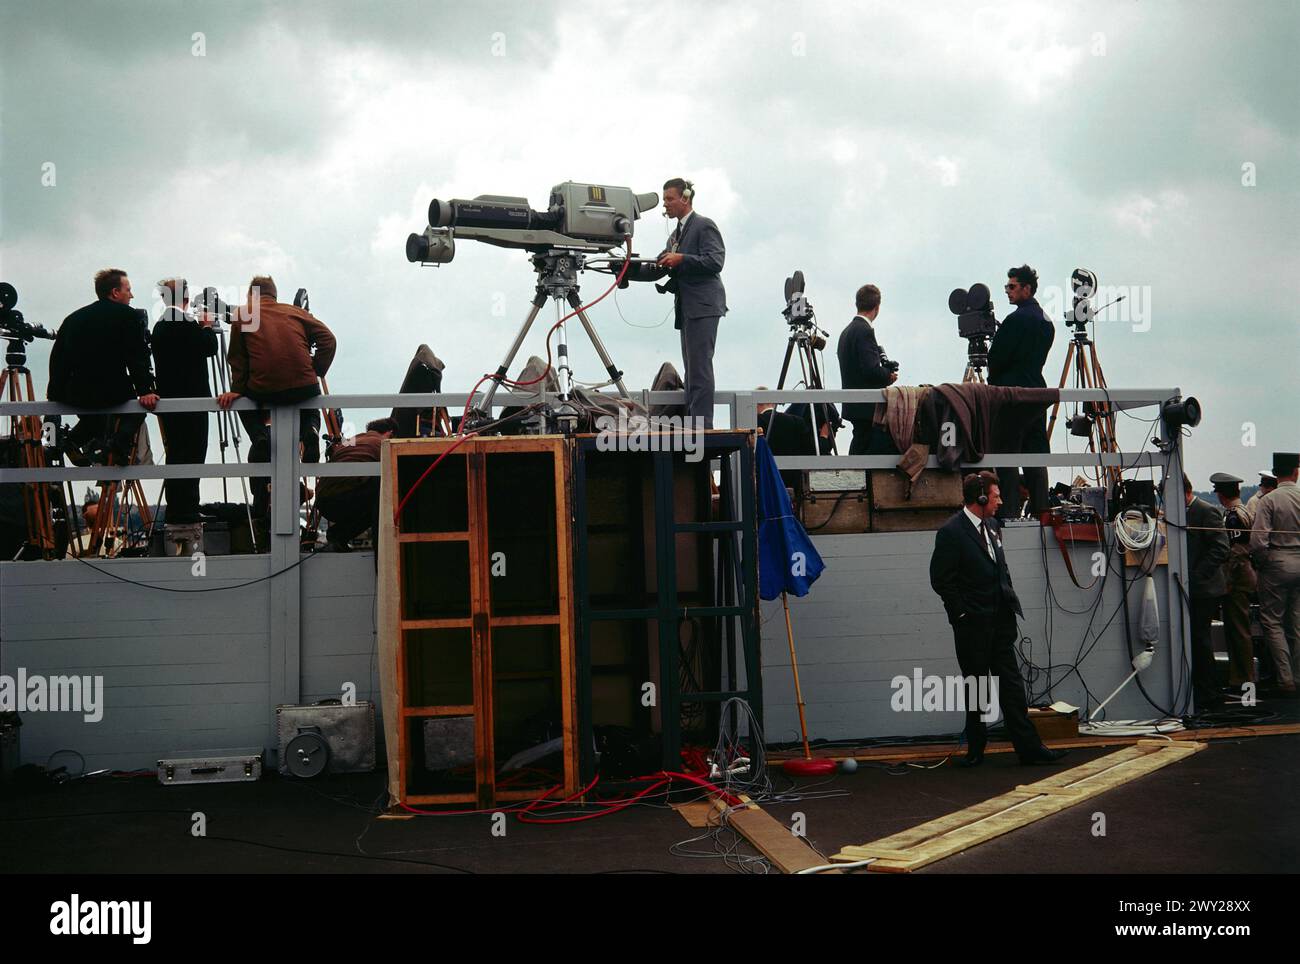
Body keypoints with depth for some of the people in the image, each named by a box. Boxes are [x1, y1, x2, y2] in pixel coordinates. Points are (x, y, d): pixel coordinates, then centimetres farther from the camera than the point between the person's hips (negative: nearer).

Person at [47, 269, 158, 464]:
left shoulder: (73, 318, 14)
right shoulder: (127, 316, -1)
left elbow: (58, 358, 16)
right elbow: (138, 356, -9)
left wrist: (55, 392, 25)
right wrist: (145, 391, -9)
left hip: (75, 396, 5)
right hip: (113, 393, -5)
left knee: (92, 411, 37)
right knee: (136, 408, 25)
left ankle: (75, 439, 11)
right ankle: (120, 441, -3)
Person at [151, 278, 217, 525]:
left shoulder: (160, 325, 13)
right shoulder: (185, 322, -14)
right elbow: (210, 347, -12)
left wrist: (200, 327, 18)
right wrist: (207, 326, 5)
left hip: (169, 400, 9)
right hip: (190, 399, -9)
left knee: (176, 456, 12)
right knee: (191, 456, -6)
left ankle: (177, 514, 16)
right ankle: (184, 514, -7)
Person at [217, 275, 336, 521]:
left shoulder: (242, 317, 13)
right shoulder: (296, 312, 18)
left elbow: (237, 358, 8)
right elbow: (327, 339, 7)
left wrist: (236, 389, 13)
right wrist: (317, 373, 9)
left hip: (262, 390, -2)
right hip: (304, 388, 2)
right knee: (309, 406, 35)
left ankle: (261, 437, 5)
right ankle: (308, 430, 4)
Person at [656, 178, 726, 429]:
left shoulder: (704, 226, -3)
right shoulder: (675, 235, 24)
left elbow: (715, 261, -14)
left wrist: (681, 259, -21)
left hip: (703, 306, -9)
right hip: (686, 308, 9)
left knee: (699, 367, -14)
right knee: (692, 370, 7)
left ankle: (702, 424, -16)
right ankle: (692, 425, 9)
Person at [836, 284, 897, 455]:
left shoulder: (847, 331, 14)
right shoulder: (865, 331, -15)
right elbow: (871, 370, -23)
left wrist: (884, 372, 13)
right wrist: (889, 376, -5)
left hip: (854, 405, 10)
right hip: (867, 407, -10)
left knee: (859, 448, 13)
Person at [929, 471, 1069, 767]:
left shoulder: (993, 526, 12)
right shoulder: (951, 532, -13)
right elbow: (941, 580, -12)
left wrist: (1010, 603, 12)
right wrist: (962, 613, -11)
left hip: (1000, 621, 6)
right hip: (972, 625, -6)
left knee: (1012, 685, 6)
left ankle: (1029, 747, 8)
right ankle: (975, 749, 18)